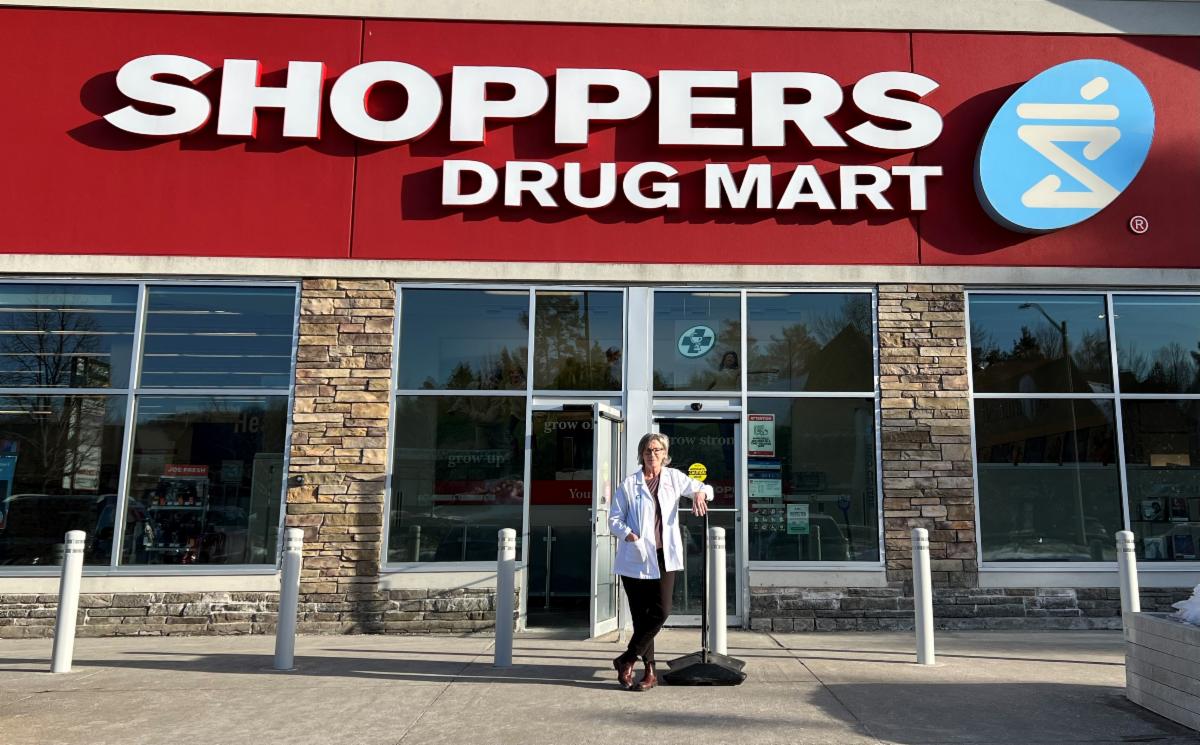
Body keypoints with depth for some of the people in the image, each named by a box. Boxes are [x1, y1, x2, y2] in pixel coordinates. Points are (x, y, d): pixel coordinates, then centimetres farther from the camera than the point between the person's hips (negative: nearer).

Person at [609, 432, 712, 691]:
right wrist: (628, 534, -16)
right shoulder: (629, 484, 1)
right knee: (641, 615, 3)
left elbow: (704, 487, 18)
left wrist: (699, 494, -6)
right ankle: (649, 671, 15)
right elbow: (615, 518, 4)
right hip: (635, 558, -2)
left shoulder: (674, 477, 7)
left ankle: (626, 660, 7)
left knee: (661, 611, -8)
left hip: (664, 557, 2)